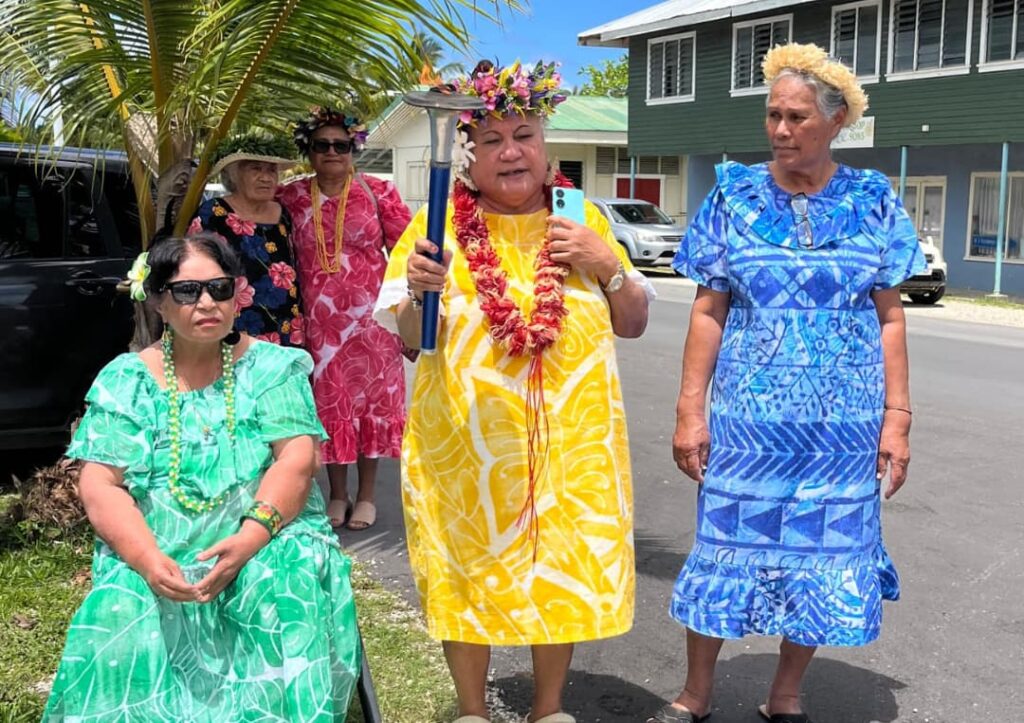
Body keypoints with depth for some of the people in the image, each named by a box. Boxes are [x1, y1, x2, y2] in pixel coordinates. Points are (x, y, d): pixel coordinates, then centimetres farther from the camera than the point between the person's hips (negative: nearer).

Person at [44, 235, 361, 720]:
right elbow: (99, 485, -1)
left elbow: (297, 460, -5)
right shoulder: (124, 380, 7)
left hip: (266, 541, 0)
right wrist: (147, 559, -19)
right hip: (154, 553, 1)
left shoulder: (270, 366, 5)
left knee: (287, 591, -31)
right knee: (119, 622, -28)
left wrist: (252, 535, -23)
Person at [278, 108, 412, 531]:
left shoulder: (378, 192, -1)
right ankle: (337, 494, 23)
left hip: (369, 316, -1)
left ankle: (367, 494, 20)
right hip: (318, 320, 2)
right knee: (328, 402, 7)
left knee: (370, 401, 6)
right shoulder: (290, 198, 5)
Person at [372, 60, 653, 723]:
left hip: (571, 440, 2)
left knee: (566, 570, 12)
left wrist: (608, 266, -8)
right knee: (469, 570, 9)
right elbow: (410, 340, -1)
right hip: (464, 441, -2)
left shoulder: (583, 218, 6)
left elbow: (634, 323, 11)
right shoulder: (440, 223, -2)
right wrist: (422, 294, -22)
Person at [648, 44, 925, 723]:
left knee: (821, 554, 10)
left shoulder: (873, 202, 0)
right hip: (747, 416, -1)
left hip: (844, 421, 1)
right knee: (726, 547, 7)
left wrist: (897, 417, -2)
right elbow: (708, 312, 0)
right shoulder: (735, 196, -1)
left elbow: (890, 319, 3)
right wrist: (690, 410, -5)